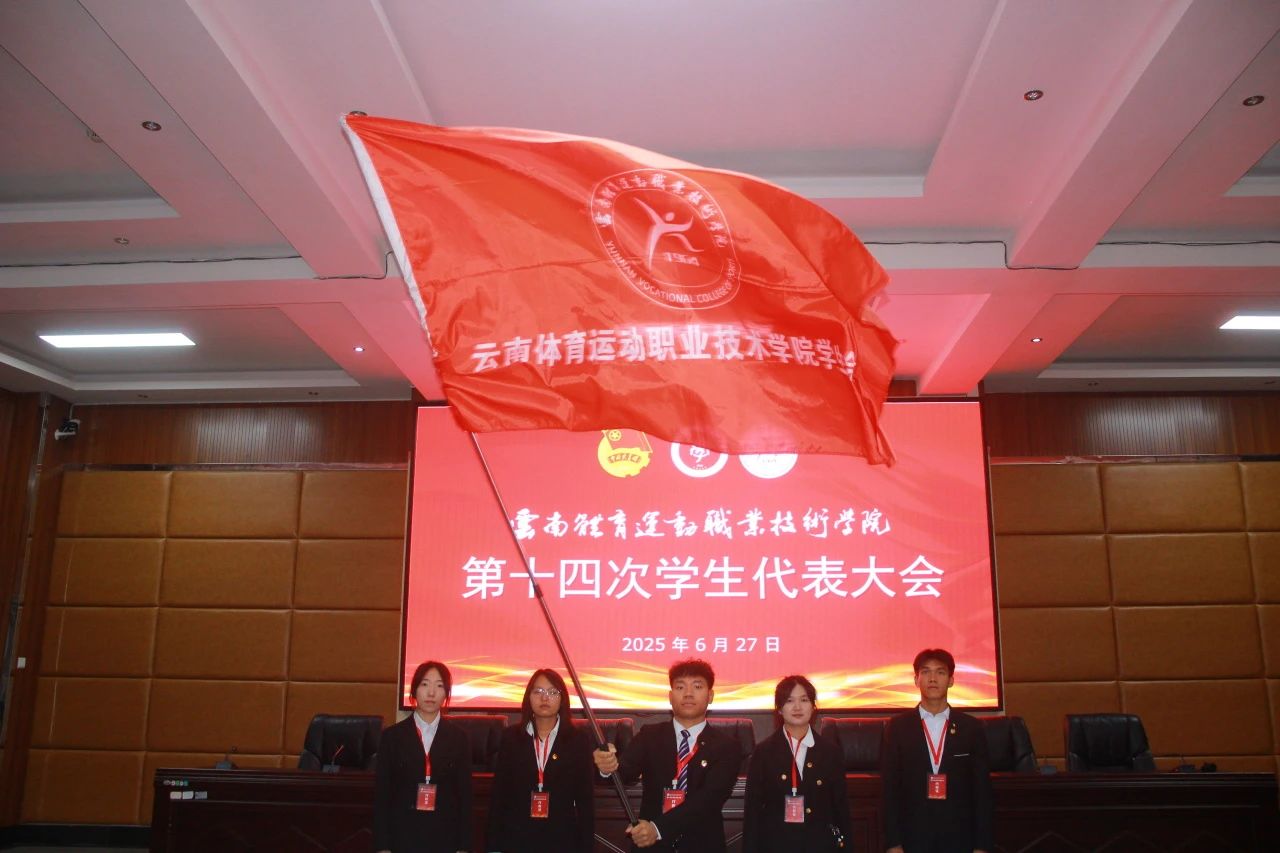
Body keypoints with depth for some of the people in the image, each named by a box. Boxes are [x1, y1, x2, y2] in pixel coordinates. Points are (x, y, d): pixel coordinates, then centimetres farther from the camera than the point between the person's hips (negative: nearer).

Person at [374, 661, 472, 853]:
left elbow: (464, 794, 4)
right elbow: (381, 793, 1)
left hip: (444, 837, 0)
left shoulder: (458, 738, 4)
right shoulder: (392, 736, 2)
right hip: (403, 837, 0)